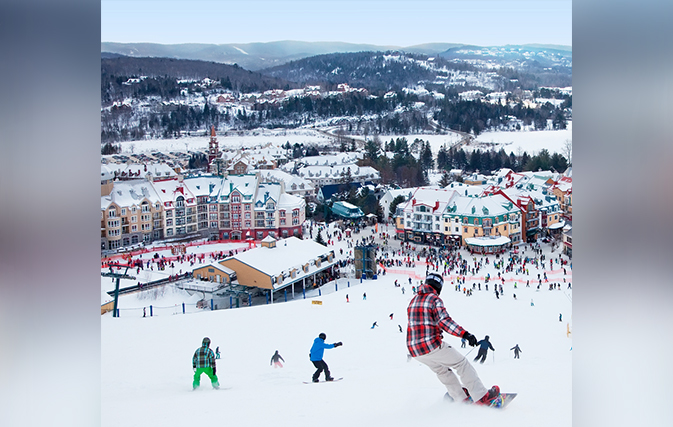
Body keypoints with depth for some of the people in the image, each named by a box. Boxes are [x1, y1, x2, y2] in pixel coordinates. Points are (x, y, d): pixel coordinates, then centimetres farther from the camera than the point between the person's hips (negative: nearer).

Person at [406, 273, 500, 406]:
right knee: (461, 364, 5)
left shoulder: (413, 301, 15)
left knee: (441, 370, 27)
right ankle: (481, 396, 3)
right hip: (432, 345, -7)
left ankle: (461, 396, 33)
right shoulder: (435, 299, -6)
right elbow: (444, 321, -21)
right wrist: (465, 334, -27)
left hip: (414, 350, 7)